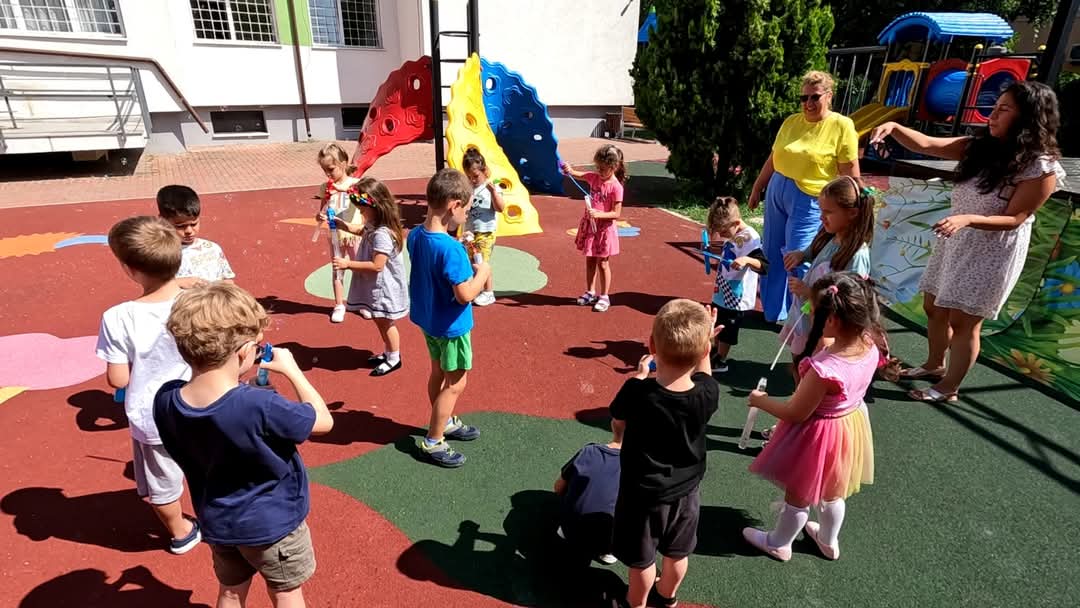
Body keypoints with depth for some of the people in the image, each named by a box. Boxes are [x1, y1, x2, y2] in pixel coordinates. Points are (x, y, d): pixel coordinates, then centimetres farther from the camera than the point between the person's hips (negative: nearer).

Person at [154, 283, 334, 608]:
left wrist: (238, 379, -8)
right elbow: (323, 420, -22)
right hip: (272, 523, -5)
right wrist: (291, 369, -14)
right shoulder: (260, 405, -37)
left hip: (217, 523, 5)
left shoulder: (166, 401, -18)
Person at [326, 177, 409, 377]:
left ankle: (394, 358, 25)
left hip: (384, 288, -10)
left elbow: (377, 265, -31)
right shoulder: (373, 226, 1)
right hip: (377, 287, 10)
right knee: (381, 322, 22)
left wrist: (348, 264, -26)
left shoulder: (382, 234, -30)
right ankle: (388, 353, 39)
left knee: (385, 323, 7)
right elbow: (357, 229, 22)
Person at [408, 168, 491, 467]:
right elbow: (465, 295, -28)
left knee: (439, 372, 24)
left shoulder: (415, 235, -5)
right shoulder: (451, 249, -31)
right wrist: (482, 272, -13)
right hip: (451, 326, -8)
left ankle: (445, 423, 45)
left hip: (427, 319, 9)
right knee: (455, 383, 9)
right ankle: (432, 442, 21)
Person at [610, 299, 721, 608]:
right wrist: (702, 344, 4)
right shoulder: (707, 395, -26)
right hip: (685, 492, 3)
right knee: (677, 553, 29)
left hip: (642, 496, -3)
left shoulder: (638, 394, -34)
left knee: (641, 560, 22)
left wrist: (640, 374, 3)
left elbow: (617, 411, -9)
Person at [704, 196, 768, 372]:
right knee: (716, 325, 25)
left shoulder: (750, 238, -24)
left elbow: (764, 266, -32)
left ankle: (720, 361, 24)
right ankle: (715, 349, 45)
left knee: (726, 331, 8)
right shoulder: (732, 234, 1)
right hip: (722, 291, 8)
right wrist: (718, 244, 6)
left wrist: (746, 260, -48)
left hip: (736, 296, -8)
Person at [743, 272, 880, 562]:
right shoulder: (869, 348, -17)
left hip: (819, 437, -7)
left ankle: (778, 543, 43)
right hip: (851, 426, 7)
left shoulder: (823, 369, -39)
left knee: (798, 495, 19)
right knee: (833, 492, 31)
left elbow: (796, 413, -25)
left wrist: (761, 400, -10)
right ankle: (829, 541, 55)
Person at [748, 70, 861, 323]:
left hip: (808, 201, -6)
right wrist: (757, 188, 17)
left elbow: (850, 173, -9)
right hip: (776, 192, 6)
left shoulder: (841, 126, -7)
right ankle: (774, 311, 28)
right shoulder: (791, 122, 8)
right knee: (773, 256, 12)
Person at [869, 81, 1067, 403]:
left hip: (993, 252, -7)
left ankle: (949, 388, 18)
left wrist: (967, 219, -34)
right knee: (934, 307, 16)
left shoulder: (1041, 167, -14)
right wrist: (894, 127, -24)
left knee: (963, 321, 1)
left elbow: (1014, 219, -17)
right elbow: (925, 145, -6)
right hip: (955, 242, 7)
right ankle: (934, 365, 39)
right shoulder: (980, 147, 2)